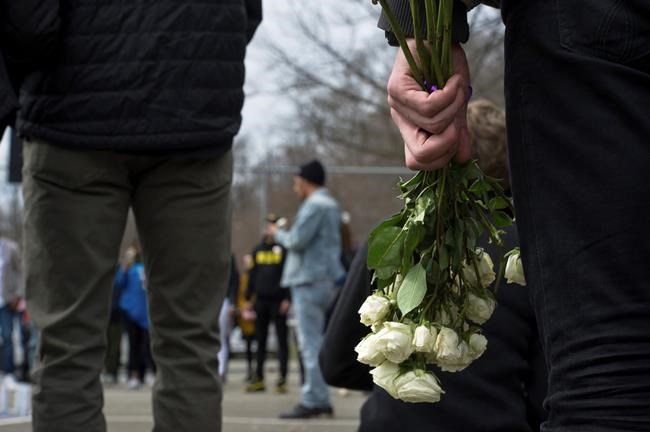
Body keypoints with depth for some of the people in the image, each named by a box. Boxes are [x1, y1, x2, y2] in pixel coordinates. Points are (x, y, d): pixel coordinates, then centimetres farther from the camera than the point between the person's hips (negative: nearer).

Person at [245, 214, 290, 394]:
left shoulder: (284, 249, -3)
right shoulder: (258, 250, 12)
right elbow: (253, 275, 15)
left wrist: (287, 299, -14)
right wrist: (248, 298, 10)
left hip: (278, 301, -5)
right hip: (261, 300, 5)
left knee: (282, 340, -1)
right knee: (260, 340, 8)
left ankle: (282, 379, 0)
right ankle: (259, 379, 12)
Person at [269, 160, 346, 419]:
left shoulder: (315, 205, -12)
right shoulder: (330, 205, 20)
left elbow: (297, 240, -16)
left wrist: (277, 234, 2)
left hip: (310, 281, -10)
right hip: (324, 279, 10)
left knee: (310, 343, -10)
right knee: (314, 342, 14)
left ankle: (313, 400, -11)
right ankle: (320, 399, 16)